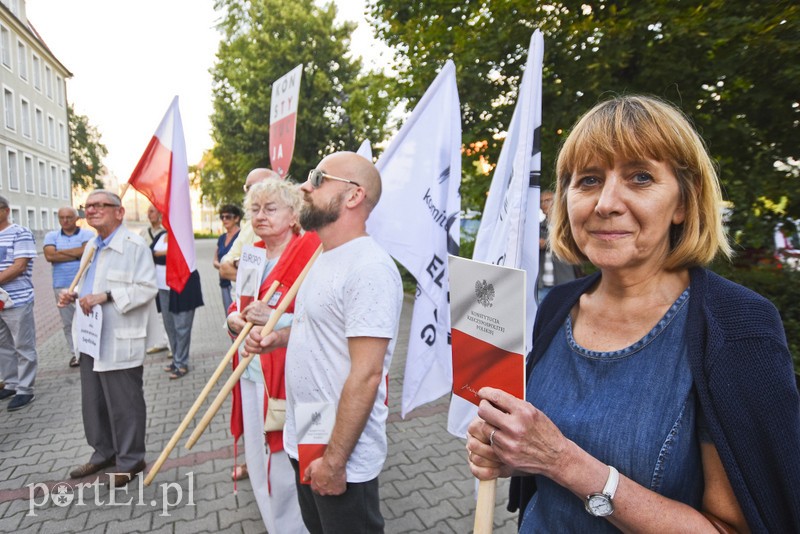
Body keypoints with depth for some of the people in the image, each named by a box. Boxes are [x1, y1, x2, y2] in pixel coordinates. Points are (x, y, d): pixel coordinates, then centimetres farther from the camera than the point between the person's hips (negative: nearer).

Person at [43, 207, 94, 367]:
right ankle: (75, 353, 19)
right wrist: (77, 253, -9)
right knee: (68, 322, 9)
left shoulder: (87, 234, 1)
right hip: (61, 286, 3)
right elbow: (49, 255, -7)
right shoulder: (51, 236, 9)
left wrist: (60, 252, -7)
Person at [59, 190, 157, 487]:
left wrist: (106, 297, -25)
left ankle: (130, 460, 20)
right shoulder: (91, 247, 16)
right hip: (90, 338, 9)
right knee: (93, 401, 19)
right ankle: (104, 452, 37)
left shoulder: (134, 245, -12)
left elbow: (147, 288, -19)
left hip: (119, 341, -9)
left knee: (124, 404, 3)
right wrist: (73, 294, 5)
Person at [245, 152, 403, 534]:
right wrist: (277, 338, 1)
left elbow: (366, 374, -26)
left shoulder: (369, 268, -24)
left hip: (342, 458, -9)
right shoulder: (324, 257, 7)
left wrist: (334, 460, -20)